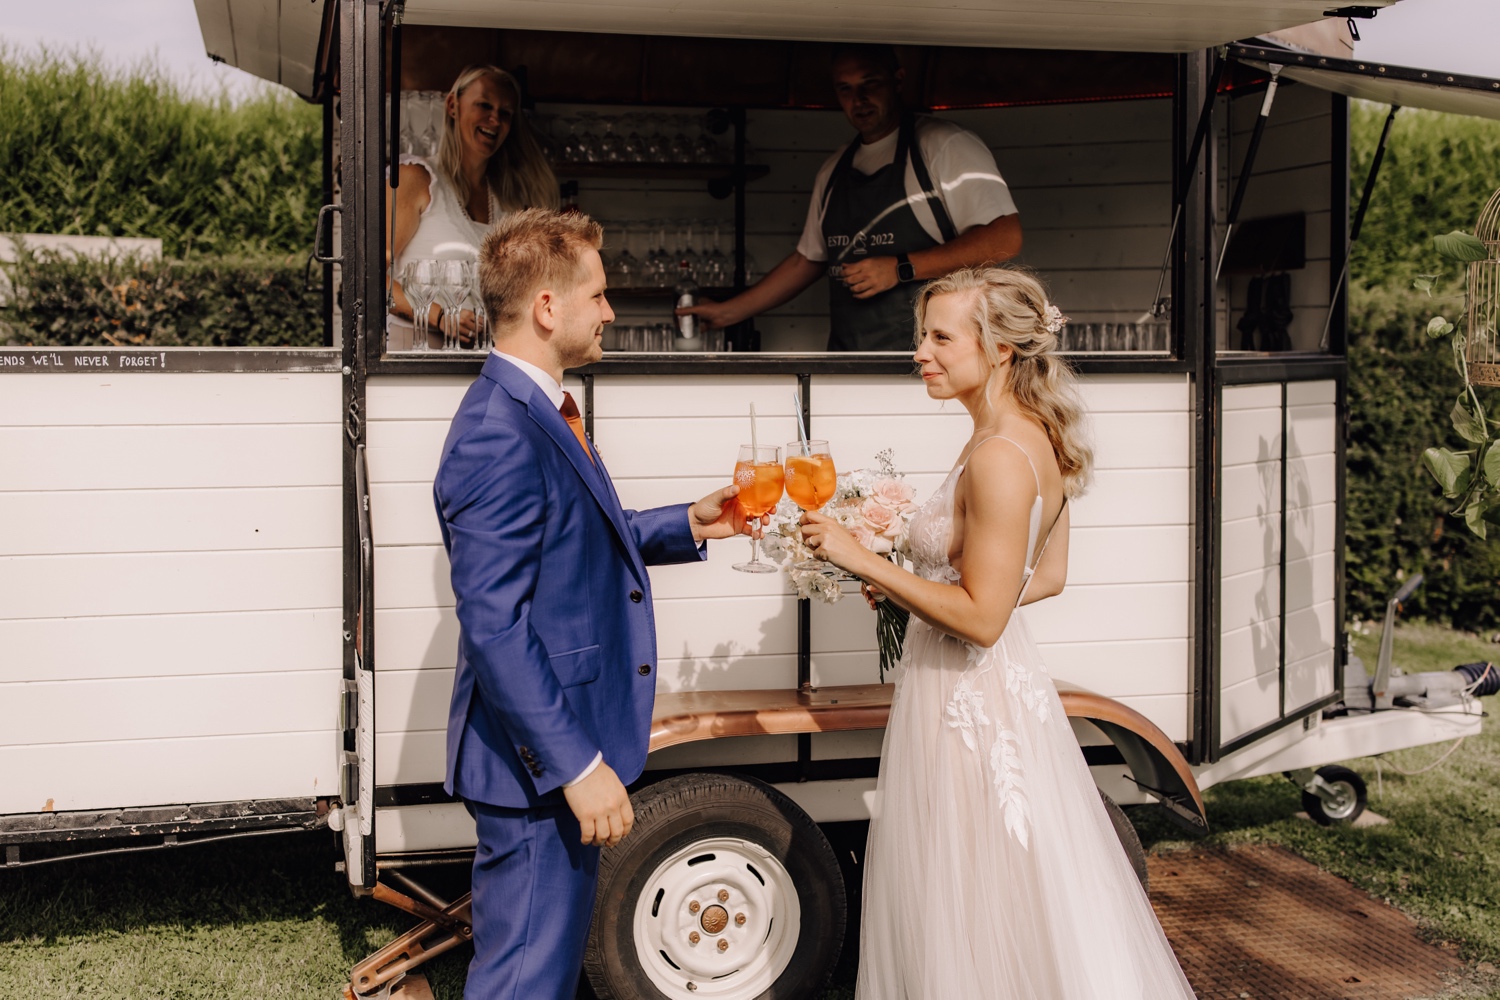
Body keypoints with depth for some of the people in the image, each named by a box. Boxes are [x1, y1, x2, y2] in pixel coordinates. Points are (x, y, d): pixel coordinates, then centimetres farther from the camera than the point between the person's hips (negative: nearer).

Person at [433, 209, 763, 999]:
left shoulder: (534, 412, 11)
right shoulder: (499, 436, -23)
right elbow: (492, 625, -26)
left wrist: (687, 525, 15)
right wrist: (578, 765, -25)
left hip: (566, 753, 11)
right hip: (538, 763, -10)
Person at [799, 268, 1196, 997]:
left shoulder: (998, 458, -23)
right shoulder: (1037, 438, 6)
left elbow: (981, 617, -23)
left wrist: (864, 560, -20)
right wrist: (906, 591, 15)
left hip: (967, 703, -10)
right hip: (1007, 689, 10)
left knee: (976, 924, 4)